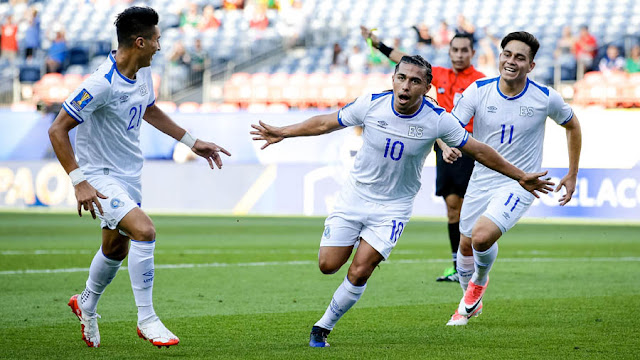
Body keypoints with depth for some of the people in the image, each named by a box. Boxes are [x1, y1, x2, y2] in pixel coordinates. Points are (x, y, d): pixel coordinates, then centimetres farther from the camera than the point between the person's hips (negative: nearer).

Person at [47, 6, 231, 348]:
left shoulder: (143, 73, 0)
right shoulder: (102, 84, -27)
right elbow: (57, 130, -24)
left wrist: (192, 142, 21)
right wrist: (79, 182, -28)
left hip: (129, 175, 9)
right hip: (100, 176, -8)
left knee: (116, 249, 20)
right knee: (144, 230, -26)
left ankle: (87, 304, 48)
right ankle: (146, 320, -15)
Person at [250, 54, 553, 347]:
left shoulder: (438, 120, -17)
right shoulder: (371, 104, -14)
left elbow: (479, 151, -4)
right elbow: (325, 123, 1)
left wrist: (520, 177, 0)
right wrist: (281, 133, 1)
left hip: (393, 207, -2)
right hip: (355, 194, 2)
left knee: (359, 273, -13)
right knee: (328, 265, -1)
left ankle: (323, 327, 9)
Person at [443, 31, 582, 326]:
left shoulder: (546, 98, -12)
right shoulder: (479, 90, -10)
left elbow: (572, 125, 7)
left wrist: (572, 175, 9)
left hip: (519, 184, -3)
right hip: (481, 181, 3)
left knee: (482, 236, -25)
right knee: (466, 244, 14)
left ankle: (480, 281, 10)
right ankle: (470, 303, 43)